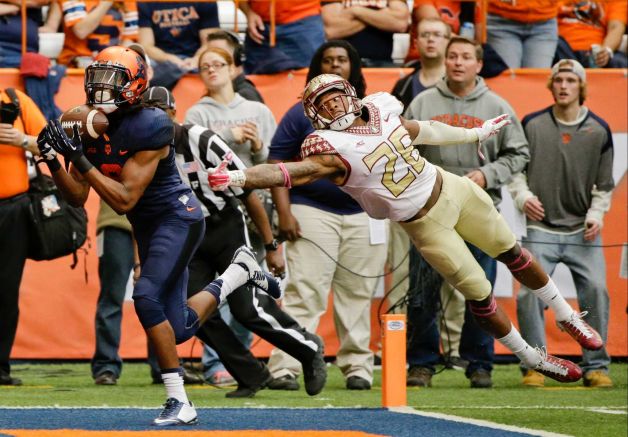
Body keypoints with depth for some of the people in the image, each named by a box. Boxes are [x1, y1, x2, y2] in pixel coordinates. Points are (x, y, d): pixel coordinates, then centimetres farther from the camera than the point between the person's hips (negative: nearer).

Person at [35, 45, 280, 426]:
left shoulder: (148, 128, -22)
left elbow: (124, 200, -25)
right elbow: (78, 197, 2)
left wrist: (79, 159, -29)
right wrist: (54, 162, -16)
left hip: (178, 217, -8)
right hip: (148, 226, 8)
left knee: (147, 296, -26)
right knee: (178, 329, 8)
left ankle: (179, 402, -19)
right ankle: (240, 272, 33)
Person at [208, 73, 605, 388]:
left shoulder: (380, 107, -7)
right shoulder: (331, 147, -24)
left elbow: (420, 131, 11)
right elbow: (290, 172, -39)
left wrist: (475, 134, 24)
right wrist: (235, 178, -55)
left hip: (451, 188, 5)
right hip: (426, 224, -5)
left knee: (512, 252, 18)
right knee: (479, 295, 1)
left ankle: (568, 317, 40)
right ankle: (535, 360, 22)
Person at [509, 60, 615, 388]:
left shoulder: (599, 130, 6)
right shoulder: (532, 124, 3)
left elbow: (604, 183, 11)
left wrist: (597, 214, -3)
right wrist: (523, 195, -9)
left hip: (584, 232, 1)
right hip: (541, 229, -1)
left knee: (596, 291, -10)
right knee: (530, 293, -13)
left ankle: (595, 366, 3)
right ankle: (534, 366, 1)